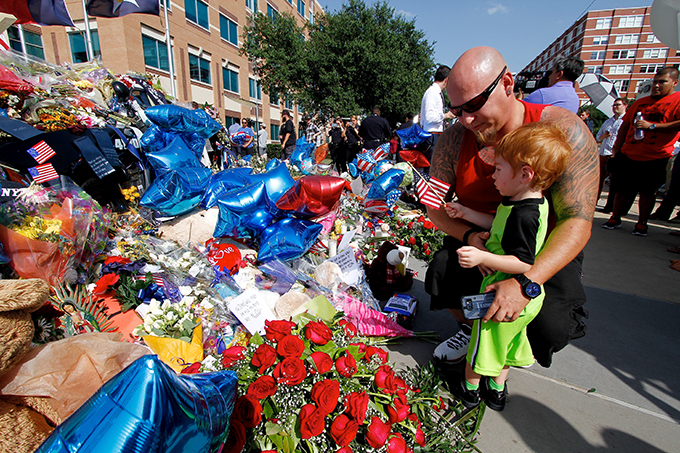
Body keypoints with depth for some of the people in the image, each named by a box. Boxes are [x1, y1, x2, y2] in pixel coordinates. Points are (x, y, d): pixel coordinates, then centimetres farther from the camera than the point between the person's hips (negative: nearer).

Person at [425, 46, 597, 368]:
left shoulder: (562, 130, -20)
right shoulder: (453, 140, -11)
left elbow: (577, 223, -24)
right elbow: (435, 207, -5)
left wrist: (527, 282, -37)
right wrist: (469, 235, -26)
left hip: (546, 252, -2)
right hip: (477, 241, 3)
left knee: (550, 329, -21)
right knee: (439, 275, -23)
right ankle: (469, 329, 13)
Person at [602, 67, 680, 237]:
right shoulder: (641, 102, 15)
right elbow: (625, 125, 17)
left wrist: (652, 126, -20)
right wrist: (616, 149, 10)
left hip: (655, 158, -4)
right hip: (628, 154, 4)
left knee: (648, 191, 4)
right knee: (622, 188, 6)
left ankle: (642, 223, 15)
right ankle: (615, 218, 17)